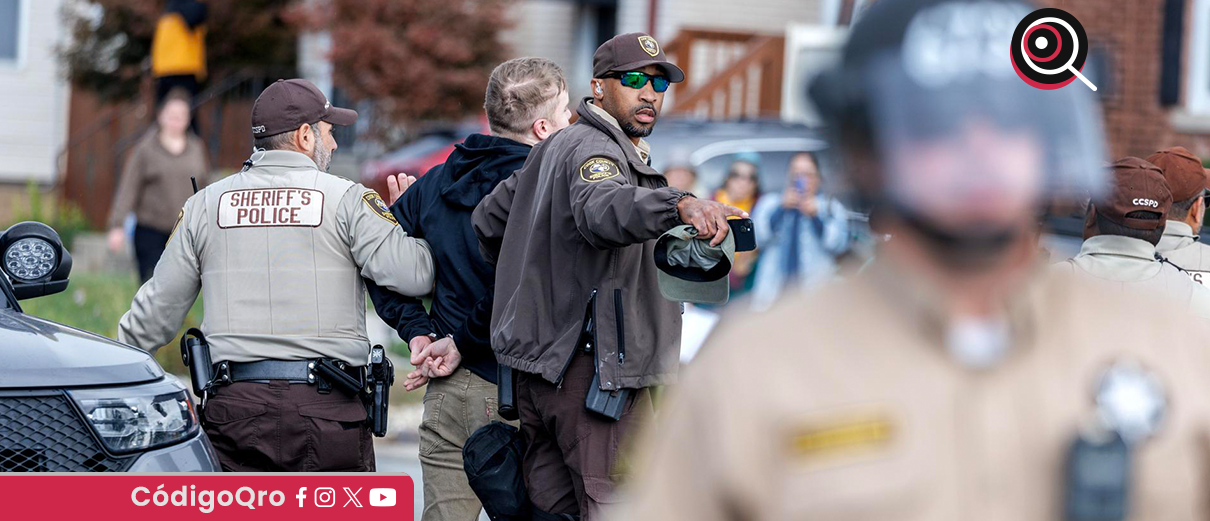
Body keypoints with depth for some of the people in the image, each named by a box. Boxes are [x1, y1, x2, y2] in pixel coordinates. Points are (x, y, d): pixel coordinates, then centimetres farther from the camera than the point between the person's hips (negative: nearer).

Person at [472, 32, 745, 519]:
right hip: (592, 367, -10)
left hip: (539, 367, 10)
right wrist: (680, 204, -52)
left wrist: (529, 283, 41)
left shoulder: (553, 150, 21)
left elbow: (489, 219, 32)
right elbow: (601, 210, -35)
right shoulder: (591, 147, -11)